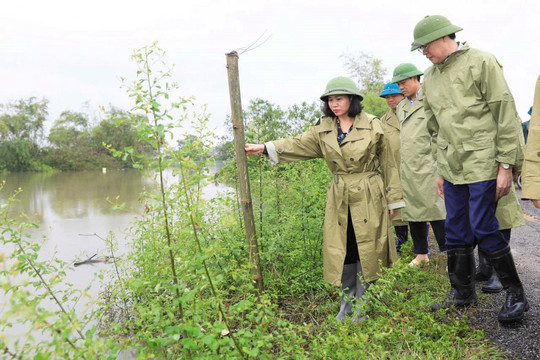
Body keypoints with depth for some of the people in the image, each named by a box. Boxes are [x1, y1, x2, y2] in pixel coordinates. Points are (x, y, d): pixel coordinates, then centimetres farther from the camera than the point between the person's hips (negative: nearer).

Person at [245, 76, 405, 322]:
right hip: (339, 199, 3)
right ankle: (347, 304, 23)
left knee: (365, 250, 3)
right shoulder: (323, 129, 6)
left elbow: (387, 164, 0)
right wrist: (265, 148, -11)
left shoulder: (372, 126, -3)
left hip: (368, 198, -3)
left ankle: (362, 306, 19)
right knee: (342, 251, 7)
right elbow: (298, 145, 2)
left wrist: (392, 199, 1)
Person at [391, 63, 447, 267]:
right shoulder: (401, 107, 18)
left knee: (436, 210, -6)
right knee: (412, 211, 10)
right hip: (407, 168, 7)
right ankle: (421, 253, 21)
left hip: (428, 165, -6)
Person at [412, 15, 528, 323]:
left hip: (482, 164, -6)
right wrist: (441, 170, 19)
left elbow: (505, 114, -8)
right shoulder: (430, 78, 14)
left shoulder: (481, 62, -5)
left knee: (484, 229, -6)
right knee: (456, 232, 10)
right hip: (453, 168, 6)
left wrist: (506, 165, -12)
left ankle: (516, 295, 13)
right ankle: (463, 294, 25)